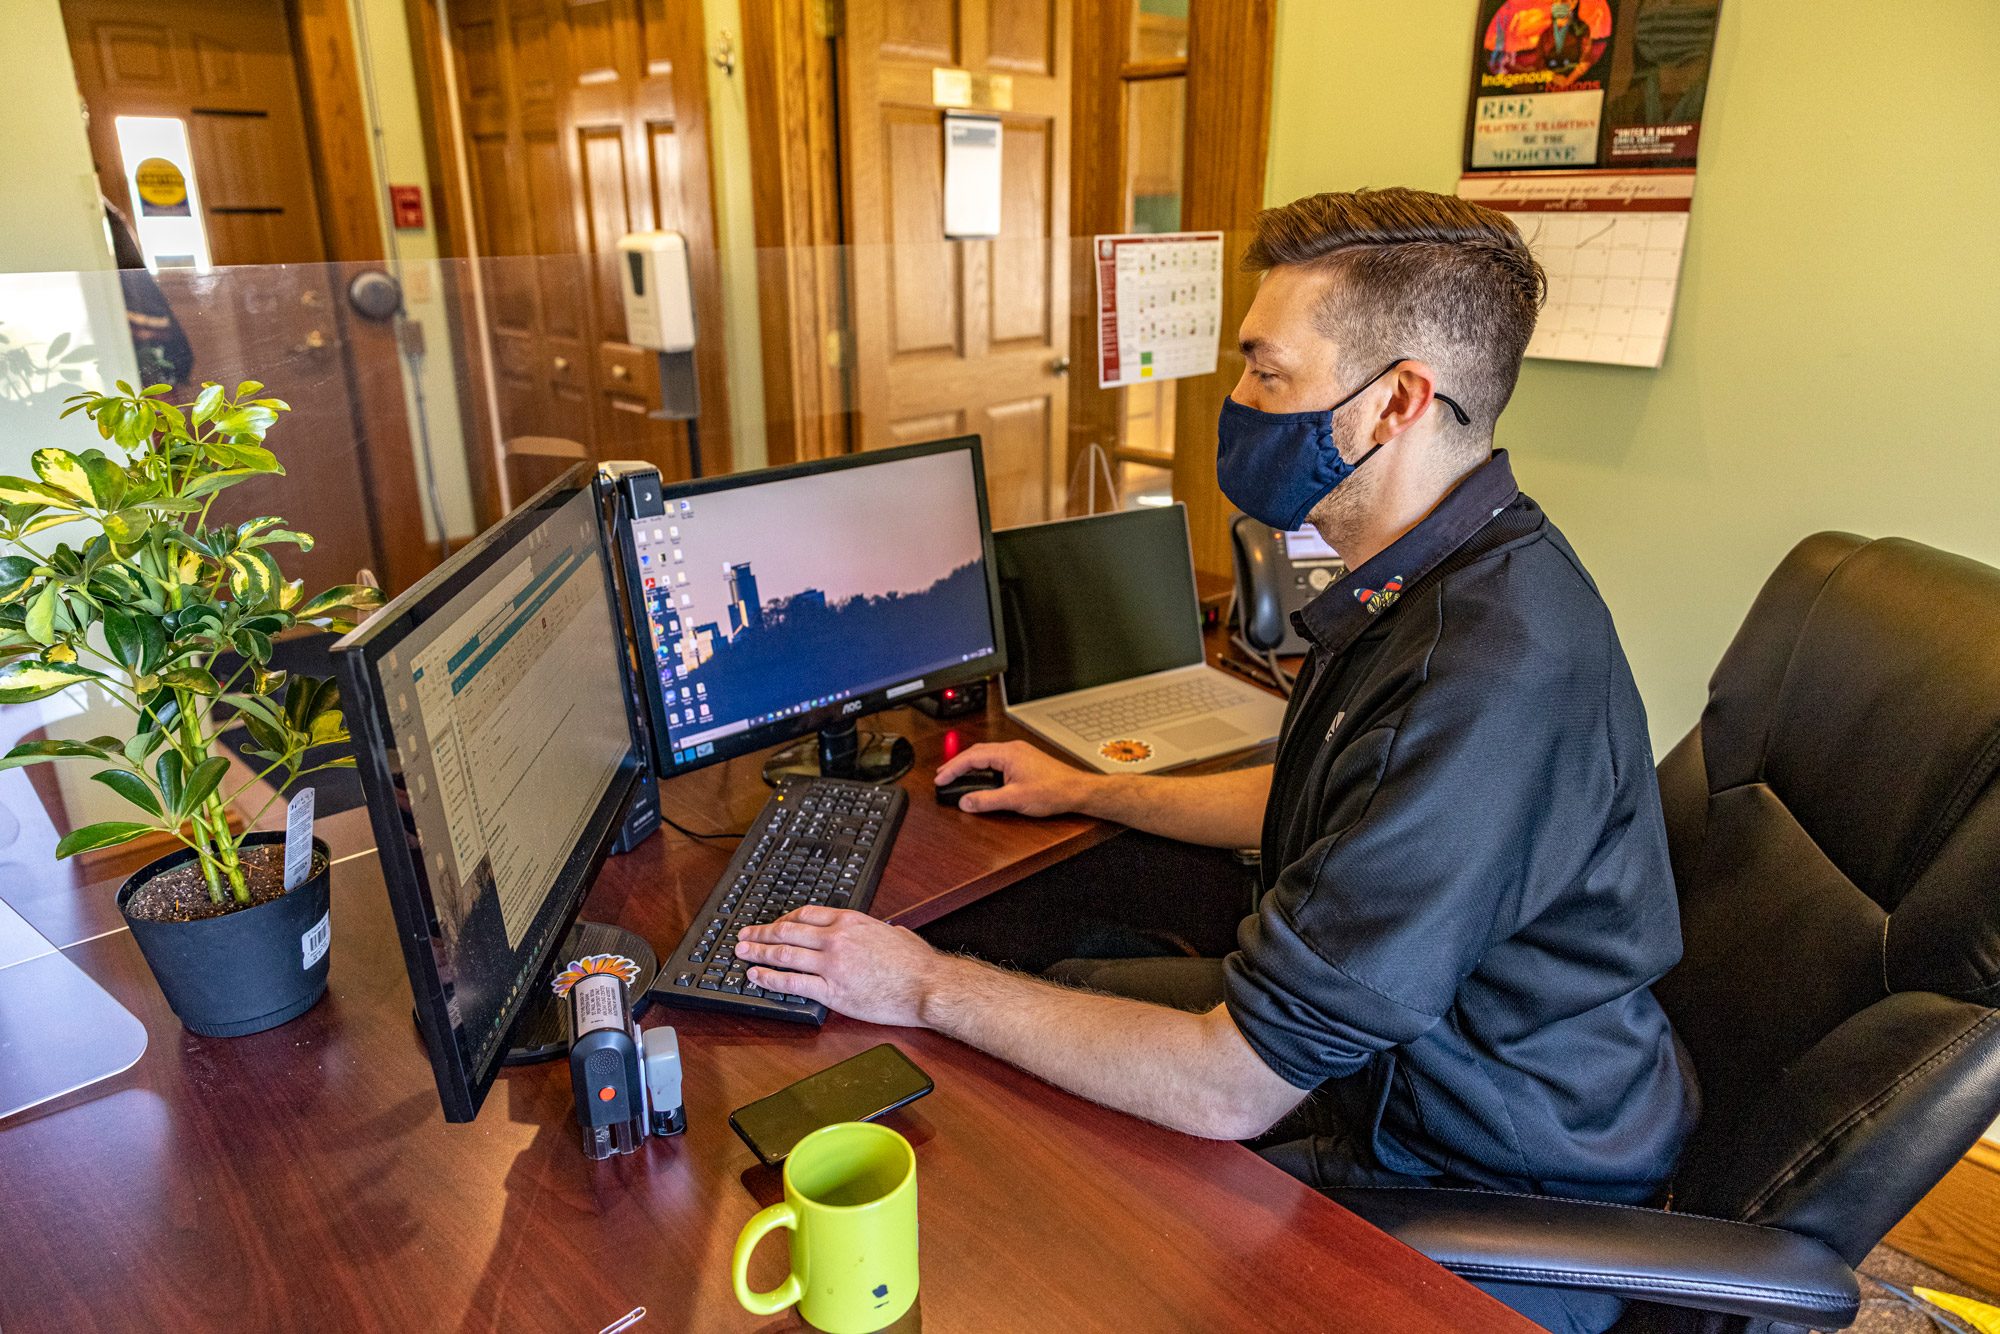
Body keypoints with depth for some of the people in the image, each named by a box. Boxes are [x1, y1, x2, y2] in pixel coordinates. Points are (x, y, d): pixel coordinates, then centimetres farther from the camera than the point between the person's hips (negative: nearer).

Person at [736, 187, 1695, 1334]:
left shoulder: (1489, 681, -37)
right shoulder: (1445, 577, -2)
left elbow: (1227, 1089, -31)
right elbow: (1322, 809, 15)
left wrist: (931, 989, -20)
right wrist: (1087, 791, 19)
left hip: (1479, 1195, -8)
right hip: (1380, 1035, 9)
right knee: (1067, 983, 11)